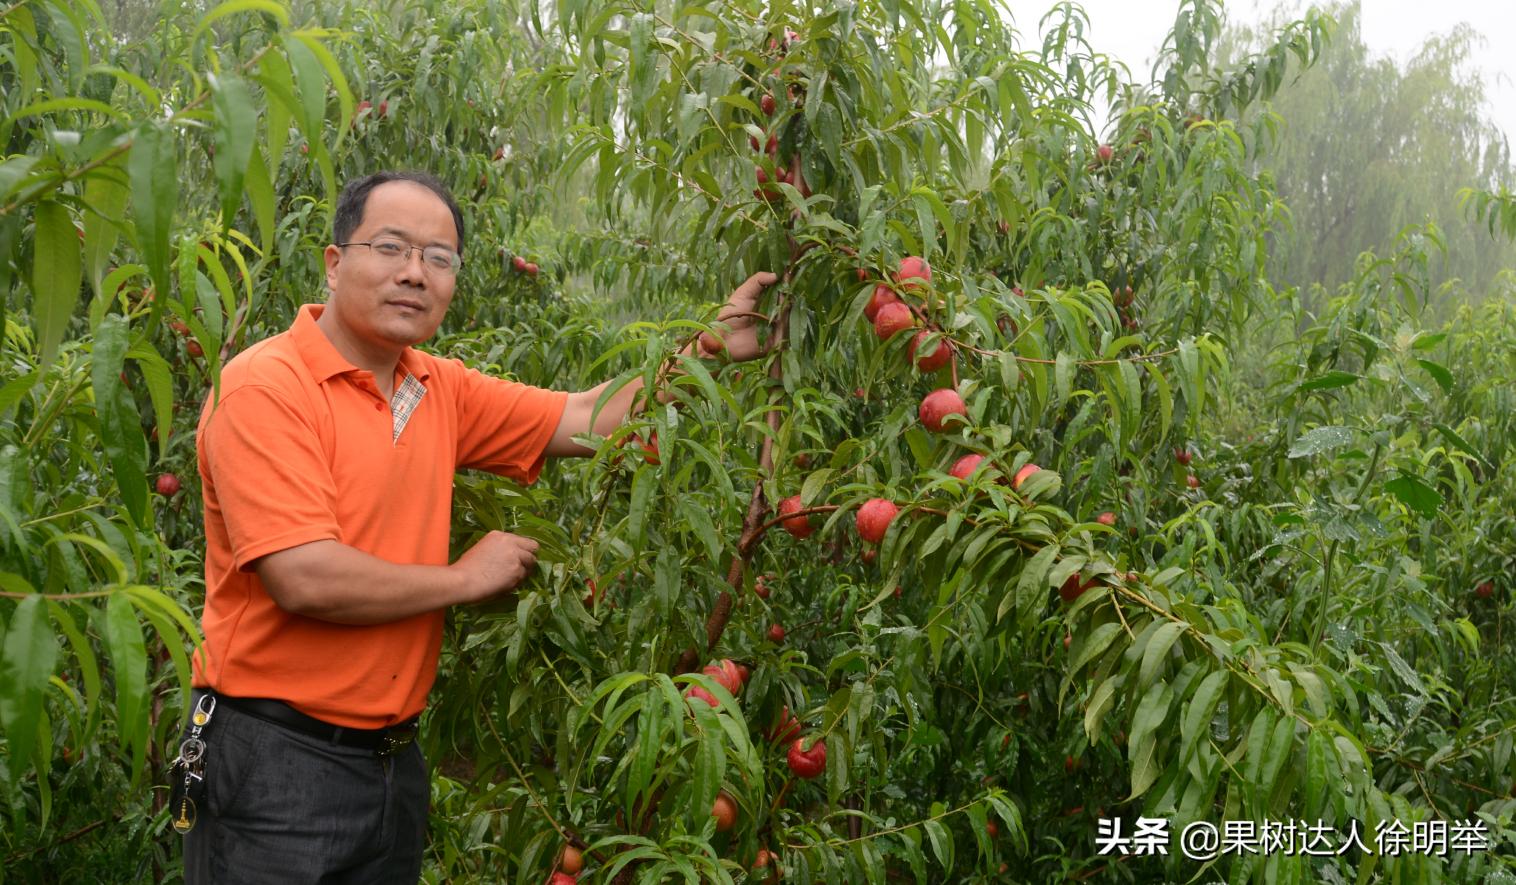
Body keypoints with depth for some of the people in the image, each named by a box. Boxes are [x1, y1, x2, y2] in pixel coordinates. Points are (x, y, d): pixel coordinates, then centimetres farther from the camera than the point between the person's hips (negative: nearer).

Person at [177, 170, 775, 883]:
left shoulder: (441, 390, 6)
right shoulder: (266, 388, -15)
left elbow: (587, 420, 9)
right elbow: (306, 581, -24)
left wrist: (718, 346, 3)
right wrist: (466, 578, -12)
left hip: (393, 760, 7)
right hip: (275, 762, -7)